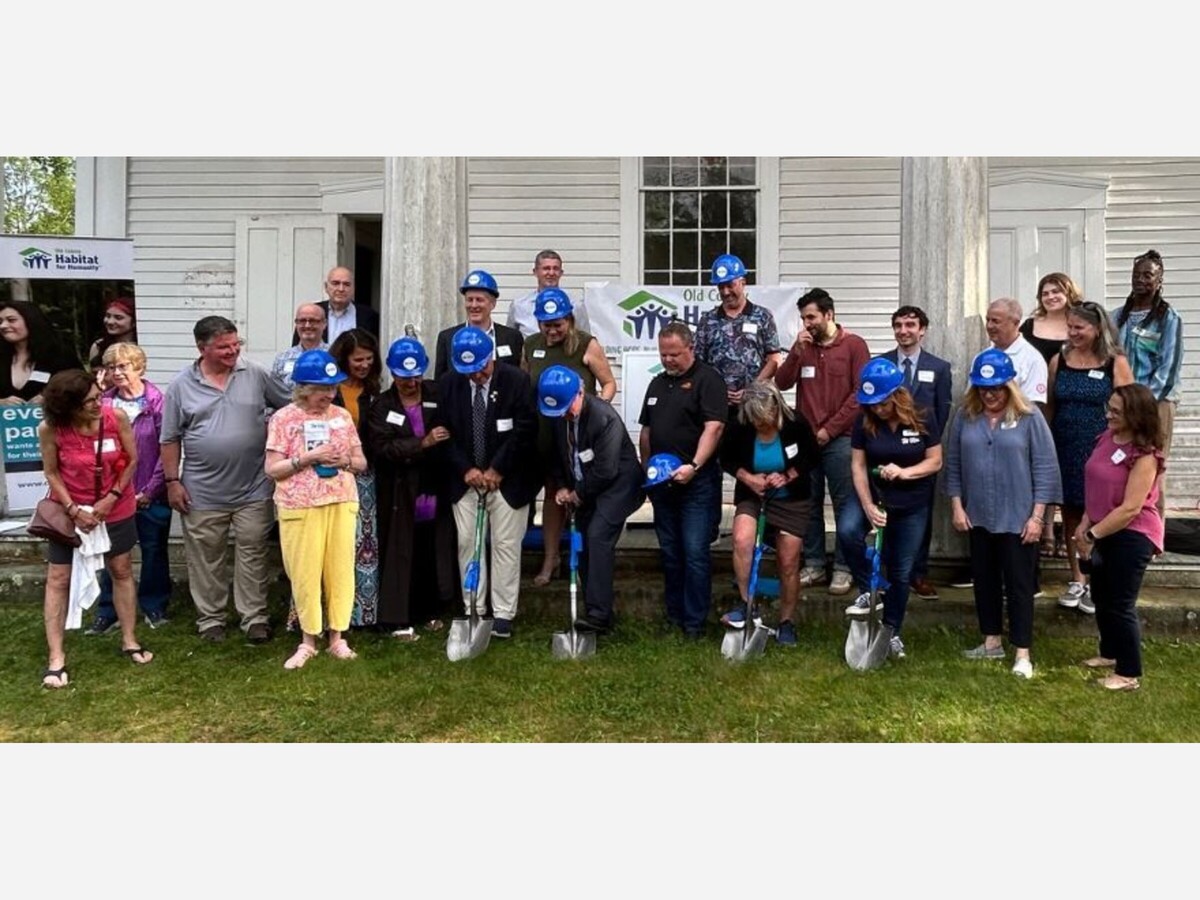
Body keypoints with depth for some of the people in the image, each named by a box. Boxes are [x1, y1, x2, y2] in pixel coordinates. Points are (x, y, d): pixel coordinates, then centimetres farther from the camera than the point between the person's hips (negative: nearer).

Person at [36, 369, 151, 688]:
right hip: (69, 511, -1)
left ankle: (129, 641, 26)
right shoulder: (50, 430, -21)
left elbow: (132, 460, -7)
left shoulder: (117, 418, -19)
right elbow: (52, 473, -8)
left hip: (115, 510, 1)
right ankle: (56, 657, 11)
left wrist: (111, 498, -13)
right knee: (58, 579, 2)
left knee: (122, 571, 11)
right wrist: (74, 510, -16)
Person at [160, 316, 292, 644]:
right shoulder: (181, 386, -2)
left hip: (253, 490, 0)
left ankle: (255, 617, 16)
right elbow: (170, 439, 2)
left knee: (252, 555, 6)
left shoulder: (256, 375, -2)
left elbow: (289, 408, 8)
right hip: (202, 493, 0)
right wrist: (172, 481, -1)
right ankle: (210, 619, 24)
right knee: (206, 559, 10)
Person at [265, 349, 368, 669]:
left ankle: (337, 637, 17)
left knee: (341, 570, 4)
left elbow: (362, 462, 12)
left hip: (342, 504, 3)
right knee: (305, 574, 2)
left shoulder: (342, 416, 8)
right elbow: (271, 469, -5)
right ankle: (308, 640, 16)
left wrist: (344, 460, -10)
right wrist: (308, 458, -17)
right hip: (300, 507, -3)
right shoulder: (283, 418, -2)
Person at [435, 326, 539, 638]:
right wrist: (465, 469, -9)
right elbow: (444, 432, 1)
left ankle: (503, 613, 9)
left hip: (508, 480, -3)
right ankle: (472, 610, 16)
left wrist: (498, 469, -12)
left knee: (506, 545, 1)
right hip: (465, 480, 3)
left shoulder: (517, 381, -10)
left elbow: (526, 431, -12)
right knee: (467, 544, 6)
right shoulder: (448, 384, -1)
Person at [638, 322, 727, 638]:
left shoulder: (707, 379, -6)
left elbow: (714, 427, -17)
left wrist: (694, 465, -27)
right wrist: (647, 470, 16)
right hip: (663, 482, 7)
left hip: (697, 481, -7)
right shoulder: (657, 383, 17)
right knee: (670, 552, 12)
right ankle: (673, 615, 22)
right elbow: (646, 431, 22)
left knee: (695, 552, -7)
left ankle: (695, 622, 1)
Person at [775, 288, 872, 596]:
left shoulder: (853, 345, -1)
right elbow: (782, 383, 4)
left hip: (840, 438, -4)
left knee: (846, 505, -1)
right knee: (809, 503, 6)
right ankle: (813, 565, 15)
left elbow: (860, 393, -6)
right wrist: (797, 349, -8)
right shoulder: (803, 345, 12)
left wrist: (830, 428, -8)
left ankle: (844, 568, 7)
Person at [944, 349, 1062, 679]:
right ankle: (992, 641, 30)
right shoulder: (965, 417, 2)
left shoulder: (1029, 418, -7)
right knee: (984, 580, 14)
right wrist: (957, 506, 2)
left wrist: (1037, 516, -10)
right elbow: (953, 465, 7)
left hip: (1018, 519, -4)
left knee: (1019, 584, 3)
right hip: (978, 517, 4)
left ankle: (1022, 652, 12)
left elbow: (1045, 469, -7)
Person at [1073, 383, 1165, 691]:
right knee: (1101, 598, 21)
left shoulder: (1144, 456, -21)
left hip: (1132, 537, -8)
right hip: (1105, 533, 8)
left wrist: (1092, 534, -18)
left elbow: (1130, 508, -23)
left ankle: (1129, 674, 14)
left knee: (1120, 605, -1)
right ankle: (1110, 653, 41)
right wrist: (1085, 524, 3)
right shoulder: (1107, 438, 3)